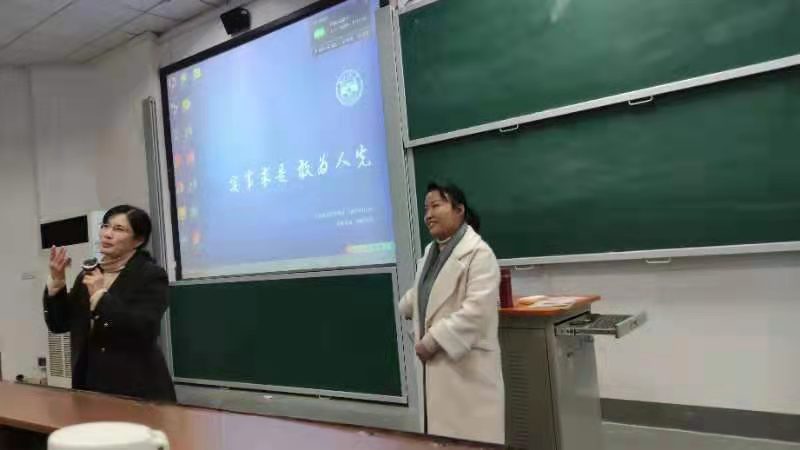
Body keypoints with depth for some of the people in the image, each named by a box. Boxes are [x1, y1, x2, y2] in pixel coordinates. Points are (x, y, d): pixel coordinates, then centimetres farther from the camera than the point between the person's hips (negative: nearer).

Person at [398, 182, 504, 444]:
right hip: (437, 363, 8)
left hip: (467, 366, -8)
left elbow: (477, 310, -23)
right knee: (443, 435, 13)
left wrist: (432, 341, -20)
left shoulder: (478, 253, -13)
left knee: (471, 439, -3)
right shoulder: (431, 252, 14)